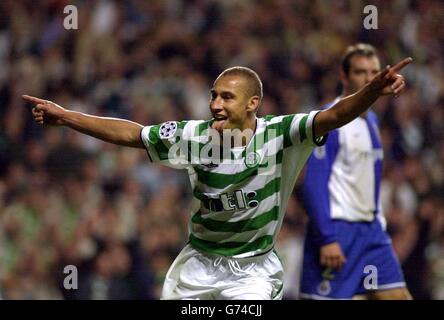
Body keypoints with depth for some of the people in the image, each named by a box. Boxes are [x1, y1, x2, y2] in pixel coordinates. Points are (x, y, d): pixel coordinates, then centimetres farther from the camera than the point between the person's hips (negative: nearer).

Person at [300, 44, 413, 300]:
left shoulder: (371, 120, 16)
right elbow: (314, 185, -17)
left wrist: (379, 219, 17)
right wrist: (327, 238, -23)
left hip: (370, 229, 8)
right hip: (337, 231, -8)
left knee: (398, 295, 1)